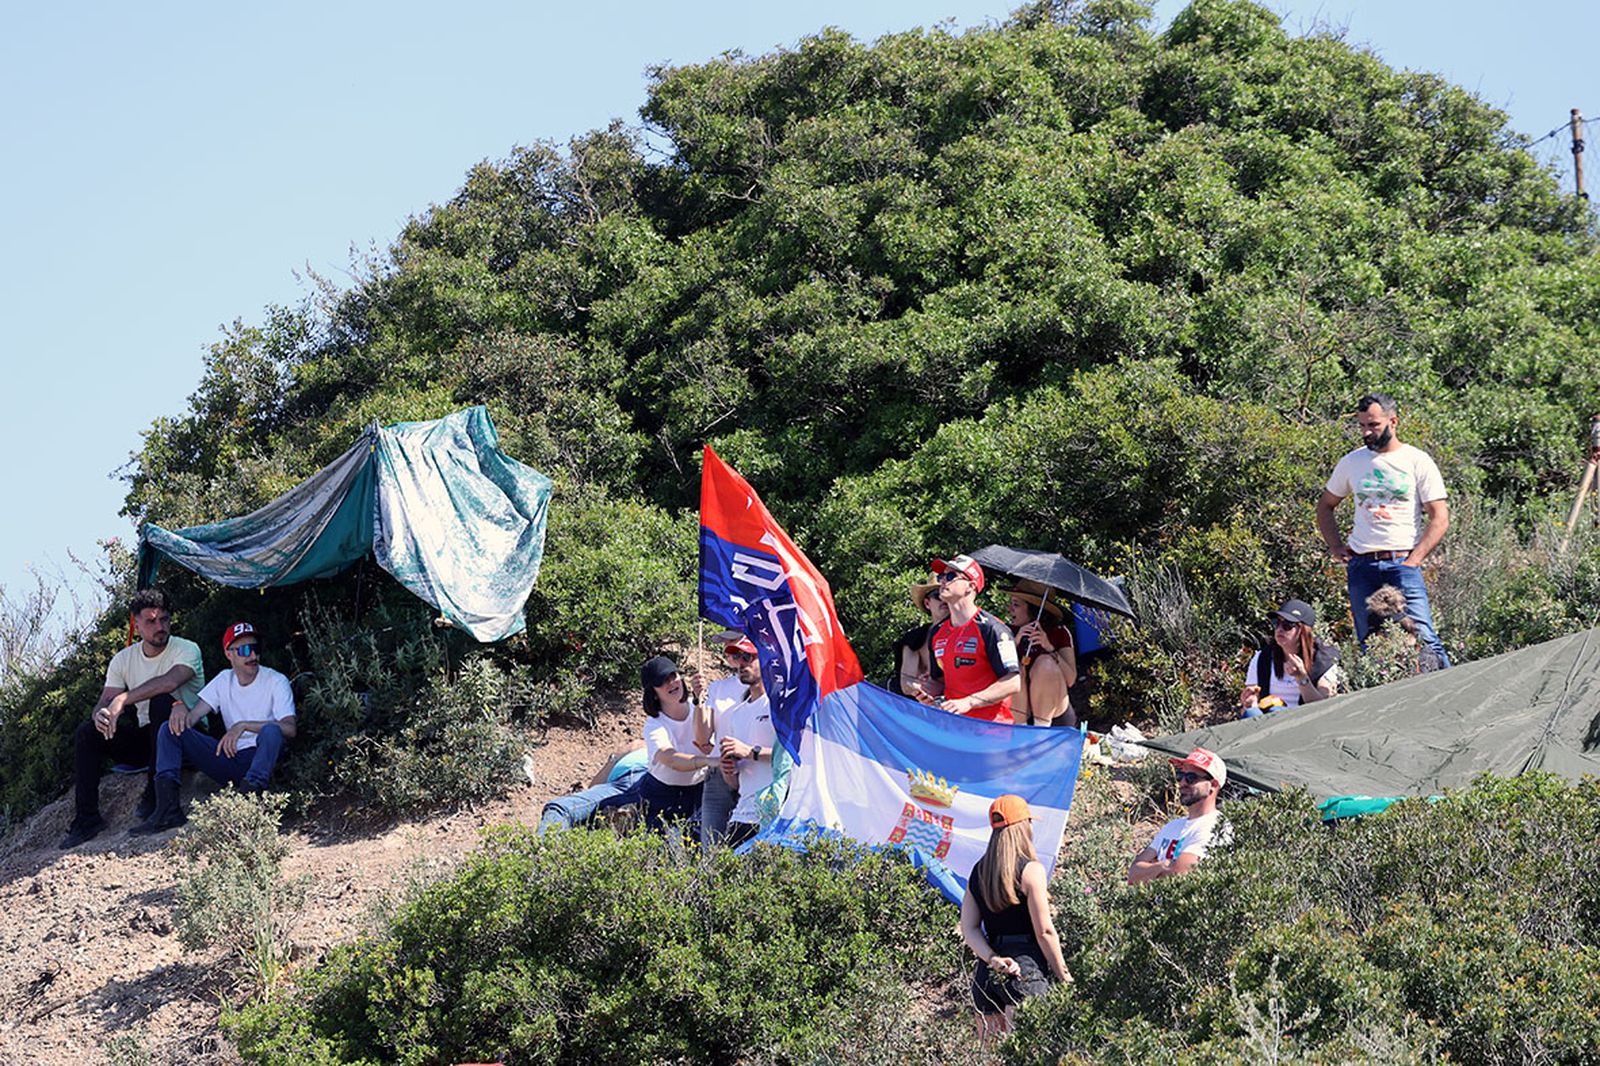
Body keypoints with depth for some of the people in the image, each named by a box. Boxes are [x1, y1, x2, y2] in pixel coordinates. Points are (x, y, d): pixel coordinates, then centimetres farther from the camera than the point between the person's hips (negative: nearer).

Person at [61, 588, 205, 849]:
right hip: (144, 739, 5)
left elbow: (170, 681, -32)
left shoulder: (187, 650, -11)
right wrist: (102, 713, -28)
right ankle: (87, 818, -15)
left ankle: (155, 794, -27)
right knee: (87, 733, -14)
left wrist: (123, 700, -34)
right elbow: (105, 701, -2)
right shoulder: (123, 659, 5)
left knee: (160, 701, -34)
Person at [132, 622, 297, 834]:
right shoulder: (224, 680, 12)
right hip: (231, 758, 5)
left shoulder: (276, 682, -3)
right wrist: (181, 712, -24)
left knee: (271, 730, -36)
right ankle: (168, 810, -24)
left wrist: (243, 726, -28)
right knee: (171, 729, -9)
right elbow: (194, 715, 2)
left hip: (261, 759, -5)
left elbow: (290, 729, -17)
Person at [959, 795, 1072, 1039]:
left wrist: (992, 959, -5)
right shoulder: (1030, 870, -7)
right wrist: (1064, 976, 0)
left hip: (987, 973, 6)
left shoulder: (978, 872, 11)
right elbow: (1044, 931, -8)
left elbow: (969, 929, 4)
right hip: (1025, 966, -6)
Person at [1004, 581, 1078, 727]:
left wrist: (1050, 648, -25)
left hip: (1055, 713, -2)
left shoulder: (1059, 633, -4)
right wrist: (1015, 642, -20)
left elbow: (1071, 680, -14)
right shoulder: (1011, 632, 2)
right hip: (1021, 710, 2)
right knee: (1015, 666, -22)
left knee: (1046, 662, -25)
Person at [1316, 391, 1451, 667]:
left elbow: (1440, 518, -2)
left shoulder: (1417, 461, 1)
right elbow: (1325, 505, 26)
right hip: (1361, 565, 4)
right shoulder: (1352, 462, 13)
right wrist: (1335, 547, 12)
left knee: (1423, 637, -16)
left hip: (1402, 562, -4)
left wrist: (1414, 560, -10)